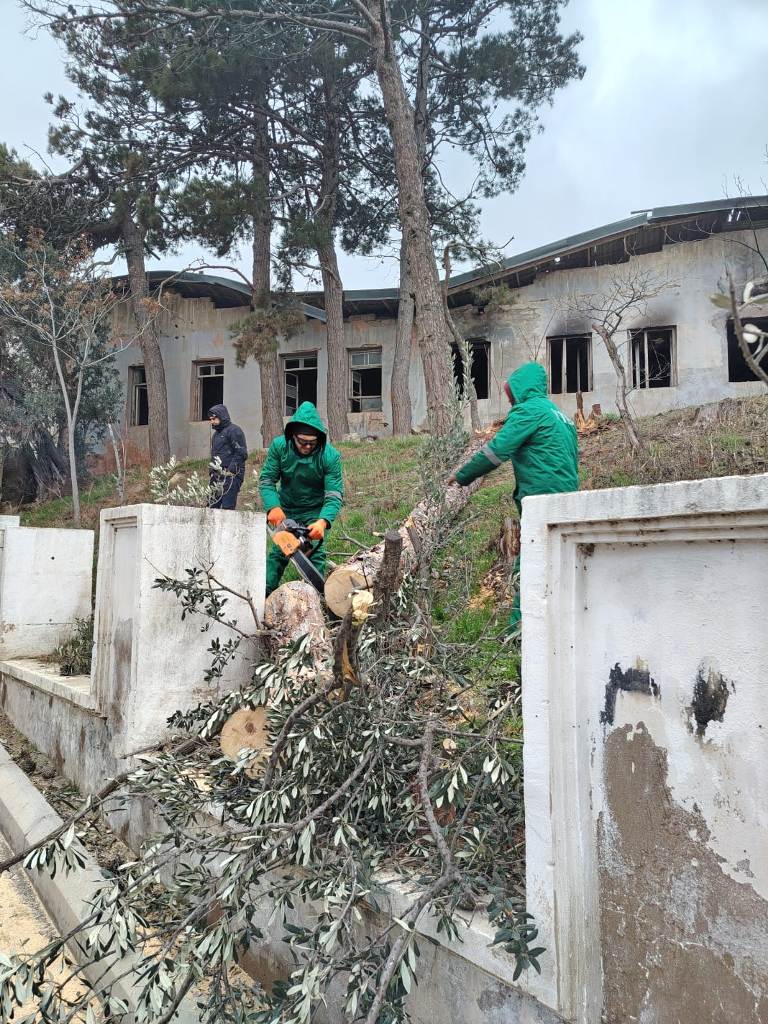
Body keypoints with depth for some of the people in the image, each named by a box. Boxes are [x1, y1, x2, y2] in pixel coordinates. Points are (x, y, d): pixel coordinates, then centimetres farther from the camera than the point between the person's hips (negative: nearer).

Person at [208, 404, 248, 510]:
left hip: (231, 476, -9)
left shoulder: (234, 430, -6)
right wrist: (212, 471, 16)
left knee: (227, 506, -14)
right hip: (216, 476, 9)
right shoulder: (216, 434, 23)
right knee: (211, 506, 5)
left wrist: (230, 471, -18)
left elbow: (241, 453, -13)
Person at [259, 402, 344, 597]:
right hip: (286, 509, 2)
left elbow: (335, 495, -27)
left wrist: (323, 521, -45)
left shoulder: (330, 456, -25)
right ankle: (266, 592, 14)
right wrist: (273, 507, -34)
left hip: (314, 512, -2)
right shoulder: (279, 446, -19)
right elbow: (266, 479, -16)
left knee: (315, 554, -7)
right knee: (278, 551, 4)